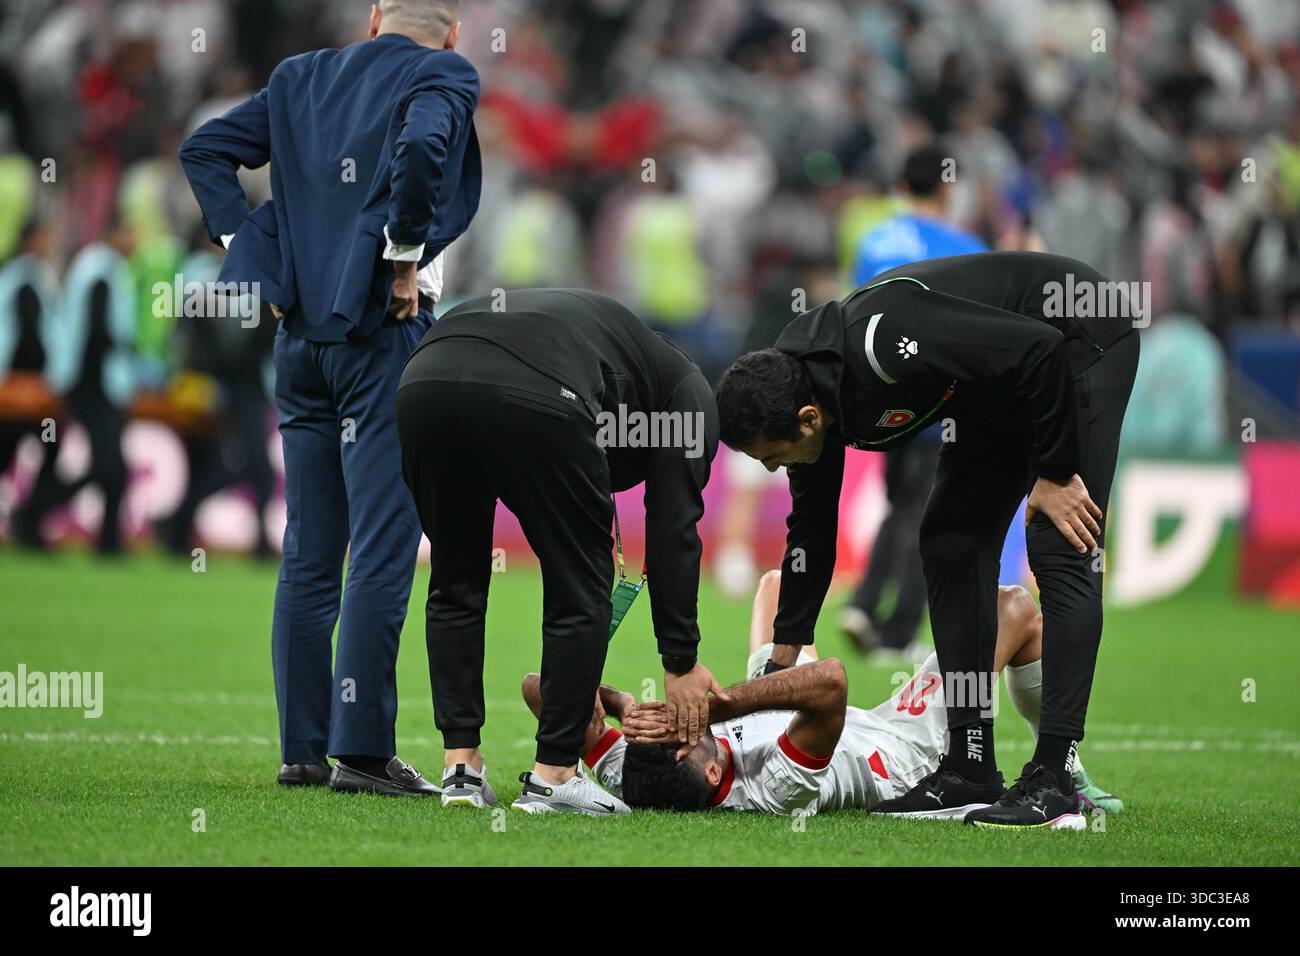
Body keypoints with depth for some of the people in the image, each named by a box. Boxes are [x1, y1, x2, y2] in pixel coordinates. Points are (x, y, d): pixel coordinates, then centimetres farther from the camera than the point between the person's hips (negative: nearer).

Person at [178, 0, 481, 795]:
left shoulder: (302, 79, 16)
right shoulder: (444, 77, -3)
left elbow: (205, 150, 15)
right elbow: (422, 148, -24)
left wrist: (257, 251, 9)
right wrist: (406, 259, -14)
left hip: (302, 334, 6)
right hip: (382, 333, -6)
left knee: (309, 553, 11)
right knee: (383, 544, -5)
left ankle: (302, 748, 13)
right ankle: (362, 749, -9)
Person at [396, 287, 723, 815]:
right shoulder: (687, 390, 30)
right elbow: (672, 532, 18)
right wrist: (682, 662, 22)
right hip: (533, 397, -6)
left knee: (456, 585, 25)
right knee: (581, 590, 13)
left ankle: (461, 768, 21)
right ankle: (553, 777, 14)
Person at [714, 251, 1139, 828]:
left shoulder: (880, 347, -37)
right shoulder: (798, 391, -10)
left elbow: (1042, 348, -33)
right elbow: (811, 532, 4)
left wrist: (1054, 473, -24)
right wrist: (780, 666, 6)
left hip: (1085, 341, -9)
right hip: (998, 373, 9)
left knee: (1060, 553, -15)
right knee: (950, 543, 3)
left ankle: (1052, 779, -16)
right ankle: (970, 769, 6)